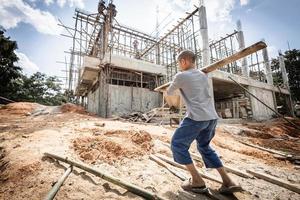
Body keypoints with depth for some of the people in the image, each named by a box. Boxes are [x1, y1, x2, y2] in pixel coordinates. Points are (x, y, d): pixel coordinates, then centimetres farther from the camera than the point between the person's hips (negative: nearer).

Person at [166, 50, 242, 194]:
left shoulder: (180, 76, -1)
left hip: (197, 117, -8)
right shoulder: (203, 75, 19)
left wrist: (169, 89, 36)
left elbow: (169, 93, 13)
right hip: (212, 117, 8)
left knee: (177, 144, 6)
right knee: (204, 146, 23)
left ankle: (197, 181, 7)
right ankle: (228, 182, 21)